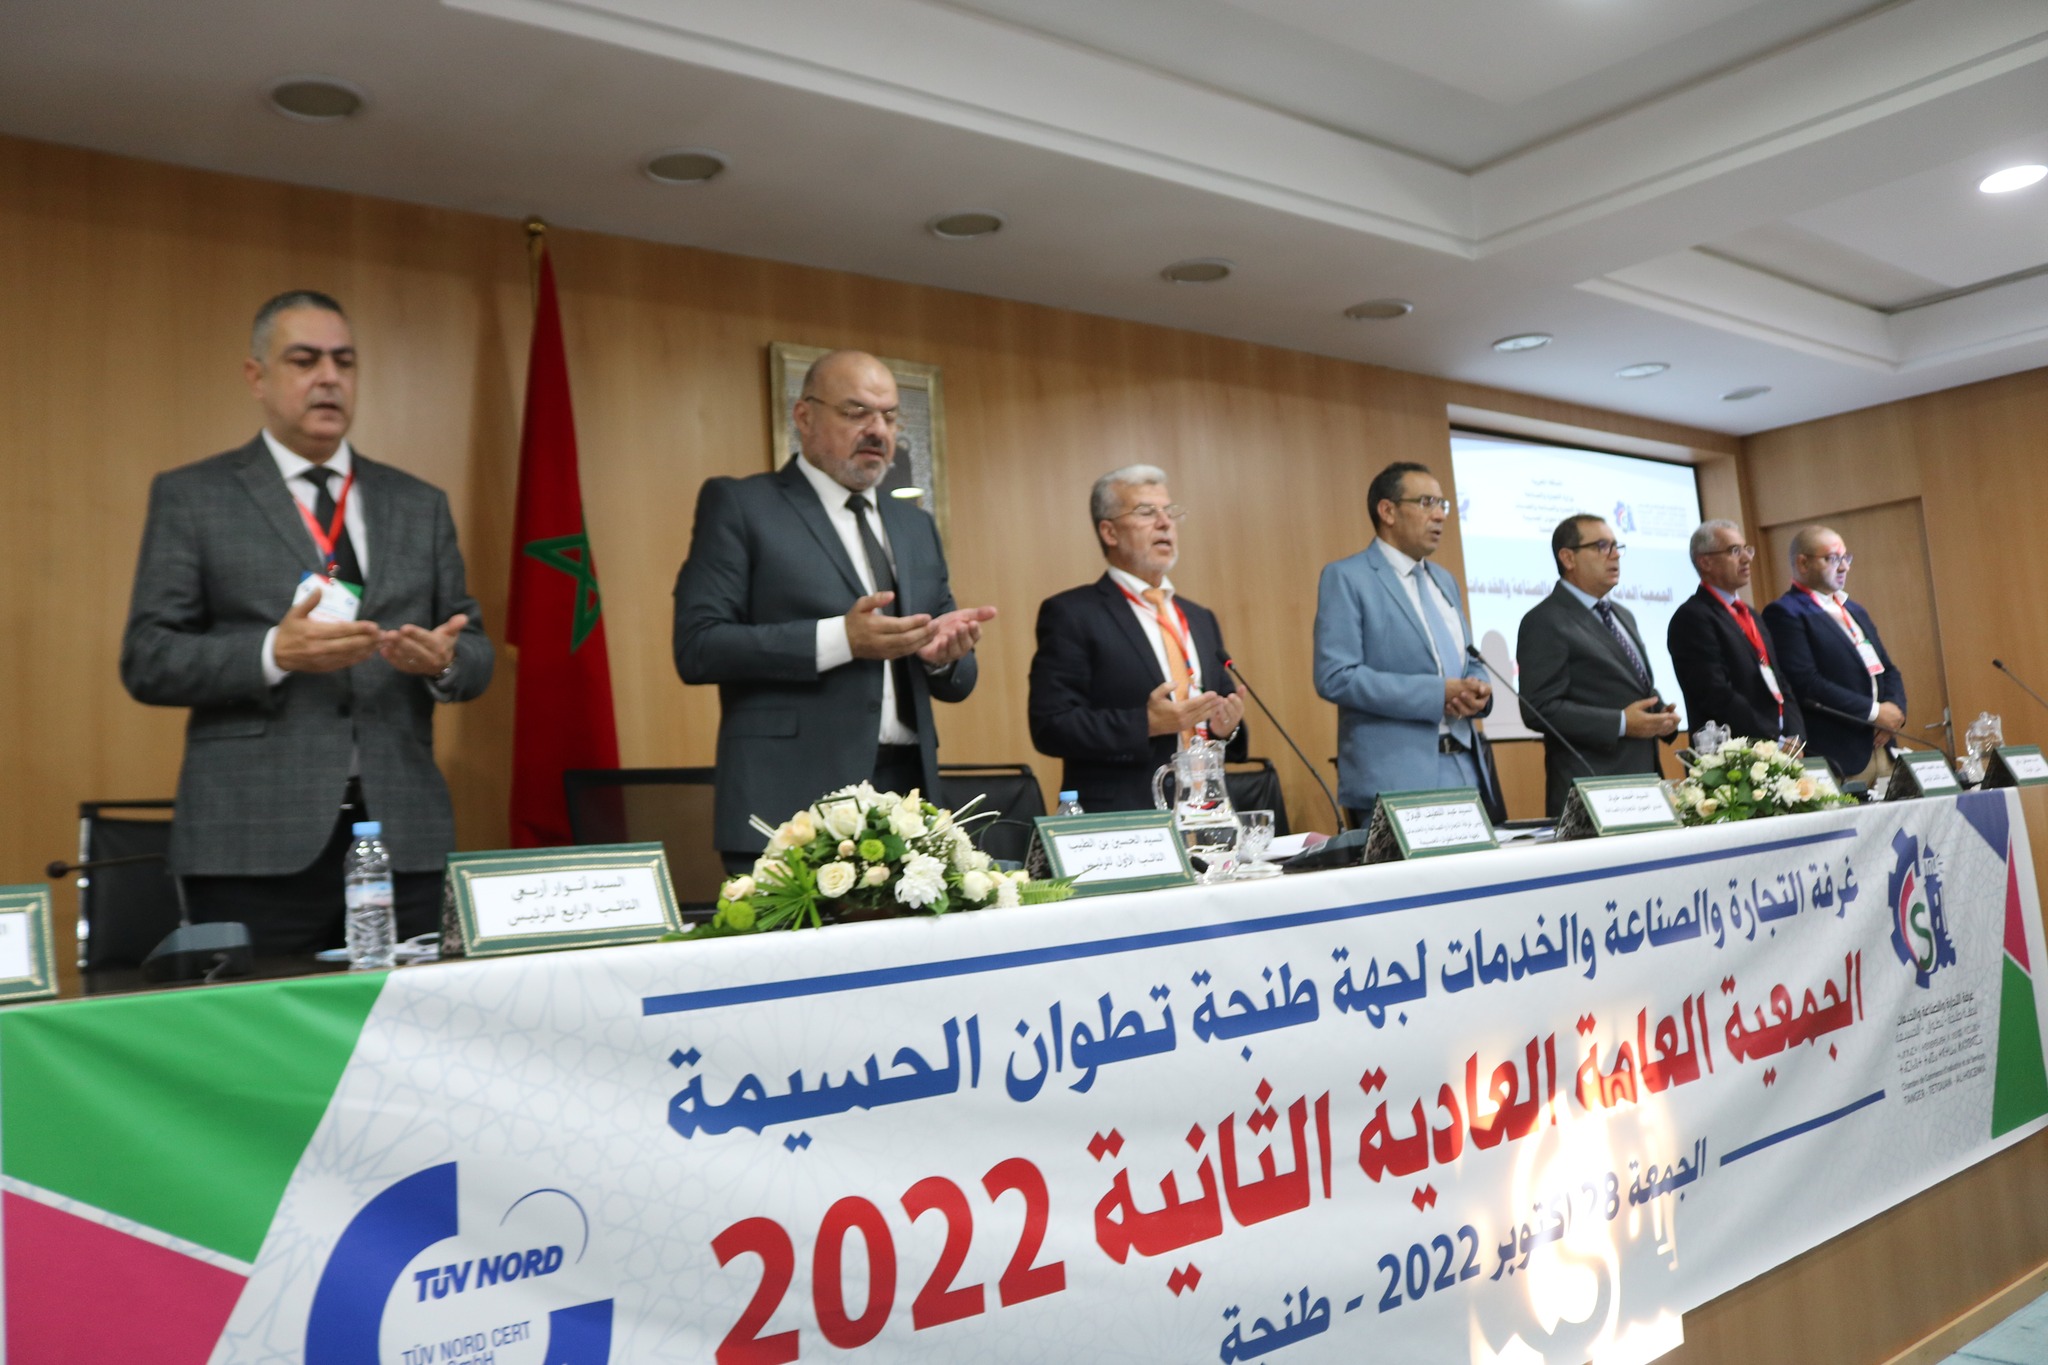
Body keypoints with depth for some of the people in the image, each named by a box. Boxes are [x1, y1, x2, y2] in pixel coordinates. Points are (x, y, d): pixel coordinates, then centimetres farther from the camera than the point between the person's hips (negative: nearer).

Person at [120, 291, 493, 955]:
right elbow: (147, 660, 0)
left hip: (405, 838, 3)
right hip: (259, 842, -2)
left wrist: (443, 660, -10)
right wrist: (273, 652, -16)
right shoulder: (190, 497, 6)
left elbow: (474, 651, 13)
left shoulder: (420, 504, 15)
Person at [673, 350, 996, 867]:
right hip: (792, 802, -5)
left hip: (908, 792, 5)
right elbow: (697, 647, -9)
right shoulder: (738, 505, 2)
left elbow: (957, 683, 20)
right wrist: (840, 639, -17)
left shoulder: (916, 526, 19)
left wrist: (944, 653, -4)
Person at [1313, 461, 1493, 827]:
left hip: (1464, 770, 7)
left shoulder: (1443, 580, 18)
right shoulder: (1346, 578, -6)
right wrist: (1436, 694, -18)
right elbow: (1335, 677, -16)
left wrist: (1478, 691, -2)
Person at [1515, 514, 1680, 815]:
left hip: (1643, 780, 8)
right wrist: (1621, 724, -18)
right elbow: (1540, 709, -16)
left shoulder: (1623, 616, 19)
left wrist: (1661, 715, 5)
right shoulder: (1545, 622, -8)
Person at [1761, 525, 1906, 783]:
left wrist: (1895, 708, 1)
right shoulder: (1784, 614, -7)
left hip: (1882, 749, 8)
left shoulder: (1855, 611, 22)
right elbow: (1806, 684, -17)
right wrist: (1874, 712, -13)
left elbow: (1889, 671, 22)